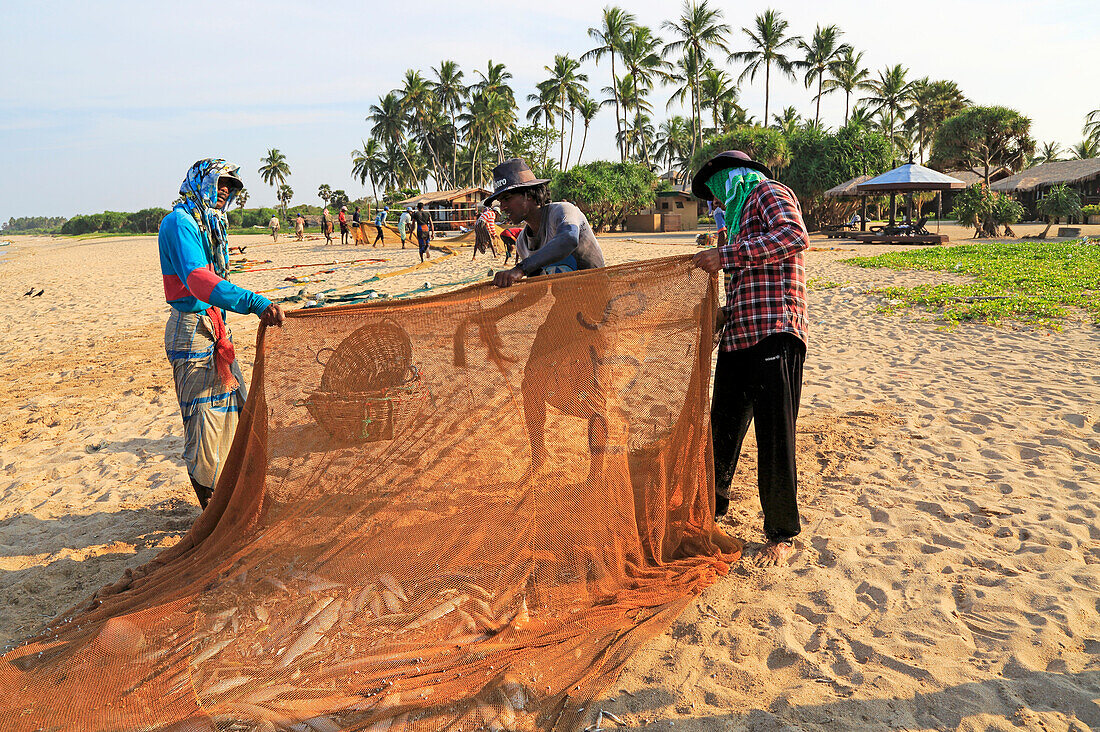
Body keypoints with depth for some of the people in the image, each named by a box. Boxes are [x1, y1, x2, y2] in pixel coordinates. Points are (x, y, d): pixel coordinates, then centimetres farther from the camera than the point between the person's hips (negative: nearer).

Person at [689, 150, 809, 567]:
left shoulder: (769, 194, 2)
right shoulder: (741, 214, 29)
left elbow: (795, 237, -21)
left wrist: (727, 255, -20)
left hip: (774, 334, -9)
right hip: (739, 336, 9)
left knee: (774, 439, -3)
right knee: (723, 427, 17)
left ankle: (782, 535, 10)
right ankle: (712, 506, 35)